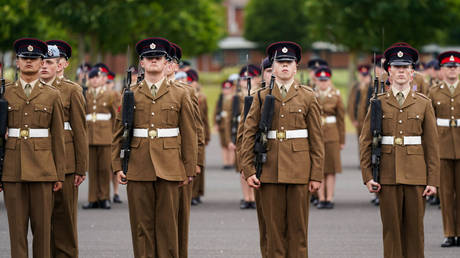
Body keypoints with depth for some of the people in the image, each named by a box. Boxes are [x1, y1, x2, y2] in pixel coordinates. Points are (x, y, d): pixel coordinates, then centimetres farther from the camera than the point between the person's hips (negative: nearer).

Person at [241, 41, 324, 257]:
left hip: (299, 171, -1)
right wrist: (248, 170, -3)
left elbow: (317, 139, 4)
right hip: (269, 170, 1)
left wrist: (316, 175, -2)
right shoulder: (262, 97, 7)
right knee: (273, 227, 3)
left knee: (298, 227, 1)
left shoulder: (308, 97, 6)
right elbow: (248, 134, 6)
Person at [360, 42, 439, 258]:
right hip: (388, 175, 0)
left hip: (415, 175, 0)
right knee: (391, 227, 1)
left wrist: (433, 180, -1)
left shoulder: (423, 104, 6)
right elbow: (366, 141, 5)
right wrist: (367, 175, -3)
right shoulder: (379, 103, 6)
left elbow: (432, 145, 4)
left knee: (414, 227, 1)